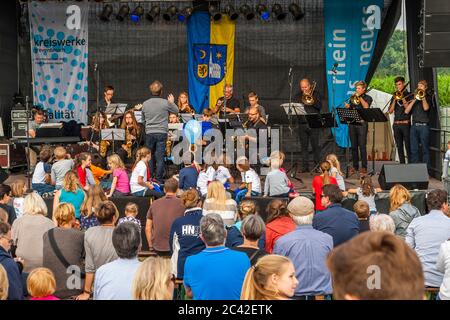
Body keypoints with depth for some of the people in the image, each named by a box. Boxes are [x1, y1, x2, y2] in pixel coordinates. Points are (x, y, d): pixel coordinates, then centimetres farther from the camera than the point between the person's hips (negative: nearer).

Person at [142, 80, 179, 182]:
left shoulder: (145, 104, 1)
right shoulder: (166, 103, -8)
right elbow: (176, 111, 9)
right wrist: (172, 102, 26)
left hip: (149, 133, 2)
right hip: (162, 133, -2)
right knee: (160, 157, 0)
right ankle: (159, 179, 1)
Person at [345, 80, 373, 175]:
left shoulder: (367, 98, 7)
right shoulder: (353, 98, 19)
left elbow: (366, 107, -13)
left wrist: (359, 97, -9)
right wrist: (347, 107, -5)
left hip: (362, 124, -4)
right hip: (352, 123, 4)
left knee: (362, 146, -8)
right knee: (354, 146, 6)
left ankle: (364, 167, -5)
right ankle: (355, 166, 13)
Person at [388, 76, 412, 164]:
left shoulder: (408, 95, 3)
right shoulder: (394, 96, 15)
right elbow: (390, 111, 5)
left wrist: (402, 97, -12)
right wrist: (395, 99, -5)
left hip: (406, 124, -4)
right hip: (396, 124, 4)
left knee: (408, 146, -6)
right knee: (399, 146, 6)